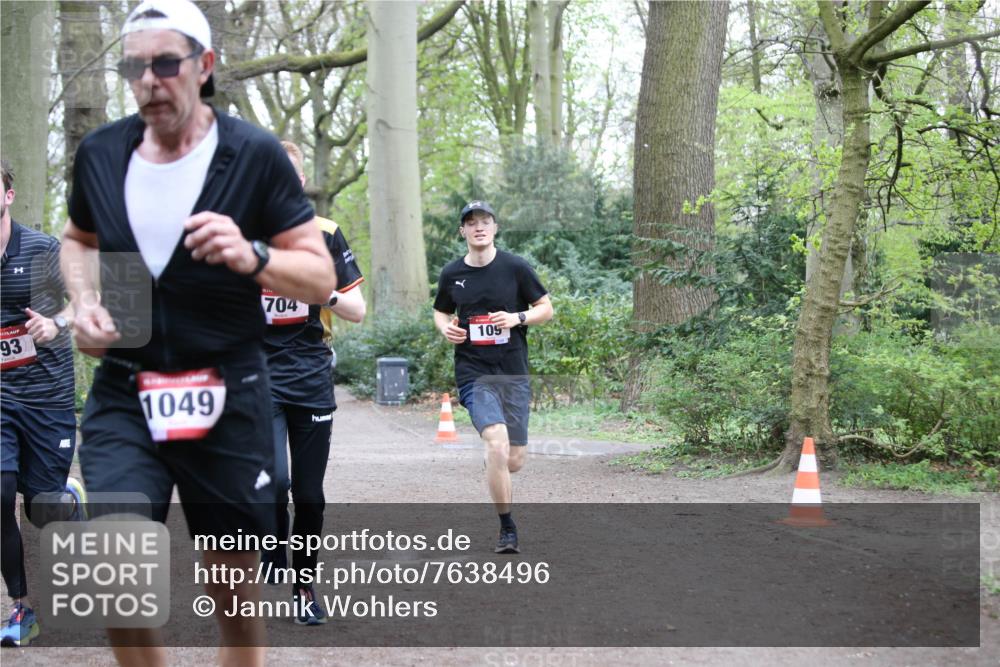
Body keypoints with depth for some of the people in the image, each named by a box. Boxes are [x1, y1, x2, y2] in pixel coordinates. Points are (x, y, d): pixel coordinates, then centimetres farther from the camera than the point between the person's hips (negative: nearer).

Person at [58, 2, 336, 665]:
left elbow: (321, 277, -6)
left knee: (236, 589, 8)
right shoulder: (101, 152, 2)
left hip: (227, 397, -2)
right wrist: (83, 302, 2)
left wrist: (250, 256, -25)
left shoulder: (254, 155, -8)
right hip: (124, 392, 2)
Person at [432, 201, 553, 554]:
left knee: (514, 461, 5)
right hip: (474, 374, -1)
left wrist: (518, 318, -12)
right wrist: (446, 329, -1)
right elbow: (440, 312, 21)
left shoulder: (516, 268, 0)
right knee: (498, 444, -22)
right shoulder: (452, 274, 5)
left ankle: (493, 467, 44)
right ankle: (507, 528, -10)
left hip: (514, 373, 1)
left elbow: (546, 309, 7)